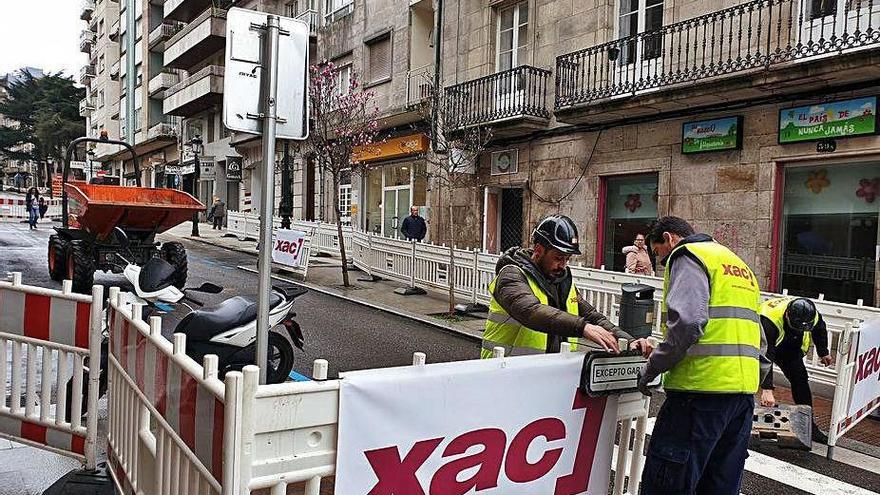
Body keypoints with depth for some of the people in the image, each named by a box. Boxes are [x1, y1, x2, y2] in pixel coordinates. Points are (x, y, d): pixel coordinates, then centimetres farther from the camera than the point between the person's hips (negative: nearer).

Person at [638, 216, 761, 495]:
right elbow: (758, 337, 23)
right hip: (744, 389, 9)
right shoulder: (738, 264, 26)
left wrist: (653, 367, -9)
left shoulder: (687, 255, -2)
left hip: (703, 388, -9)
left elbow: (686, 322, -19)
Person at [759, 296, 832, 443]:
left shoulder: (812, 316, -26)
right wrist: (766, 389, -52)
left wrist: (823, 353, 16)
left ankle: (809, 425, 8)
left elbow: (819, 330, 2)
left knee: (800, 378, -1)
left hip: (790, 346, 5)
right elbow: (764, 356, -48)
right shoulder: (769, 320, -45)